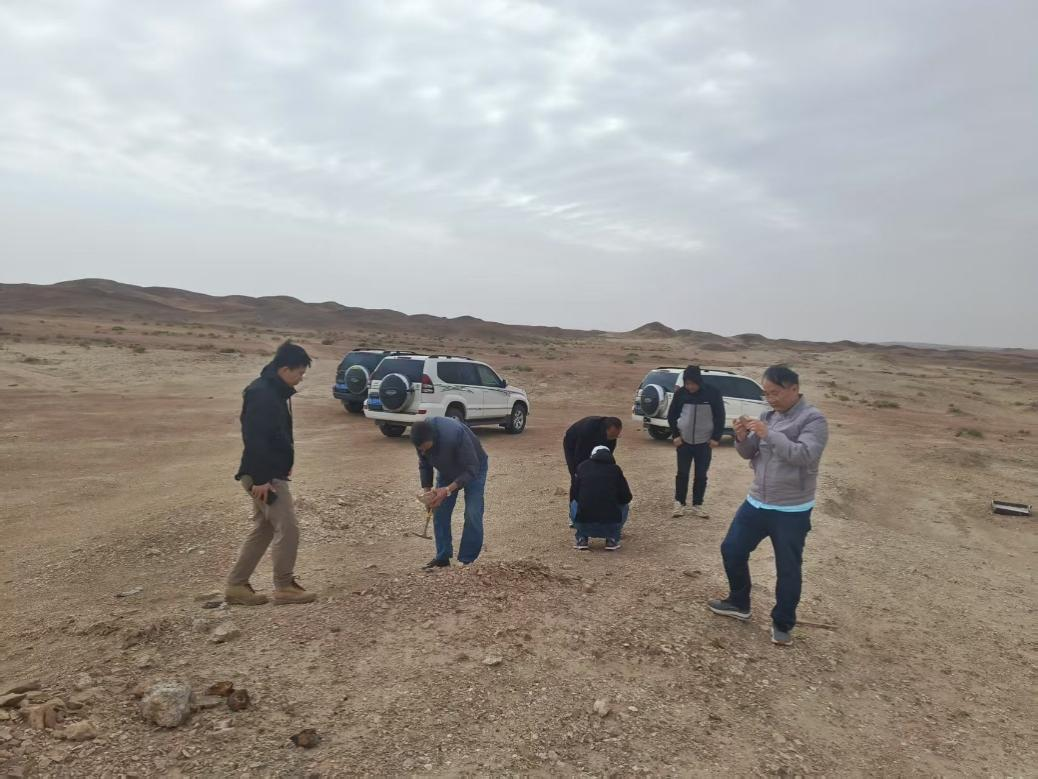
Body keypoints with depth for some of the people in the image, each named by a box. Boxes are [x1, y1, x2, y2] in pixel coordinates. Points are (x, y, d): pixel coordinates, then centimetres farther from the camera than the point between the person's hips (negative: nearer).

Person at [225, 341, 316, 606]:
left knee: (264, 530, 16)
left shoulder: (276, 392, 12)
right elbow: (254, 438, -25)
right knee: (287, 529, -3)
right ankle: (284, 587, 9)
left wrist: (282, 467, 22)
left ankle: (236, 585, 23)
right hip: (265, 476, -11)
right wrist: (260, 478, -25)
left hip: (272, 473, 11)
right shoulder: (261, 393, -20)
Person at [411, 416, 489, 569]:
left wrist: (448, 490, -41)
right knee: (440, 514, 0)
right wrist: (427, 491, -16)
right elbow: (424, 465, -6)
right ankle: (442, 557, 12)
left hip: (473, 469, -5)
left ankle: (467, 561, -1)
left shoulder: (454, 434, -43)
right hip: (447, 469, 5)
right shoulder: (421, 438, -24)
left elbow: (471, 469, -36)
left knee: (472, 515, -12)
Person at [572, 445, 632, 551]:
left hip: (584, 522, 1)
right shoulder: (615, 469, 8)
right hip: (610, 522, -1)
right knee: (624, 506, 30)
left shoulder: (582, 466, 11)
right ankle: (612, 539, 13)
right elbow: (626, 498, 9)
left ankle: (582, 538, 16)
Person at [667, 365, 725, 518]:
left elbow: (720, 417, -3)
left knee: (701, 475, 7)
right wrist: (676, 435, -2)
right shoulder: (681, 393, -8)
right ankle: (679, 503, 19)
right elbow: (671, 415, 3)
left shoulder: (713, 393, -11)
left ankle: (697, 505, 19)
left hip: (705, 443, -1)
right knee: (682, 473, 6)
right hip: (684, 441, 1)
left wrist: (716, 438, -5)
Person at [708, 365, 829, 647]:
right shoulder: (768, 416, 5)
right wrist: (742, 437, -15)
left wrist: (769, 434, -30)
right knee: (732, 550, 13)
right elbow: (748, 453, 6)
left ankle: (782, 624, 25)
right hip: (756, 502, 6)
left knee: (787, 569, 7)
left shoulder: (813, 419, -14)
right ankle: (739, 603, 34)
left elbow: (804, 455, -28)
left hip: (791, 511, -6)